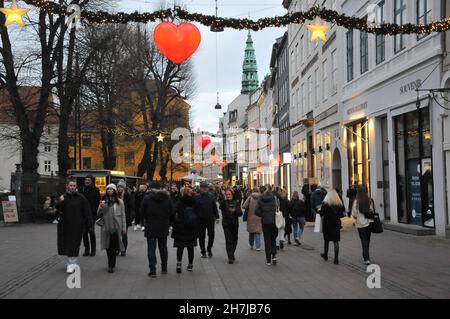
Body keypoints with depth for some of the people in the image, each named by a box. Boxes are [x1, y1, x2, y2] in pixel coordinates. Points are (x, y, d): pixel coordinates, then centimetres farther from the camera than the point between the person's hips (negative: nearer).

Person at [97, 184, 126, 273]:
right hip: (106, 227, 2)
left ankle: (111, 265, -2)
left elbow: (123, 215, 5)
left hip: (116, 227, -2)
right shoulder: (103, 201, 8)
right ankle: (111, 264, 21)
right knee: (108, 247, 8)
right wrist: (101, 207, -11)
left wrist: (124, 228, 0)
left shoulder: (119, 201, 4)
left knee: (113, 247, -7)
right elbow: (99, 215, 9)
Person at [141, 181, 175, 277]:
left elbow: (143, 212, -3)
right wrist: (169, 223, 16)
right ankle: (164, 268, 25)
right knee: (163, 248, 16)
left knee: (151, 249, 1)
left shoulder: (147, 199, -11)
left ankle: (152, 270, -4)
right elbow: (172, 213, 3)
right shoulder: (167, 198, -2)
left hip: (151, 228, -3)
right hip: (163, 228, 3)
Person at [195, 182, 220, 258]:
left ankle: (209, 248, 21)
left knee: (211, 235, -2)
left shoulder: (211, 197, 5)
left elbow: (215, 207, 8)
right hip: (201, 220, -1)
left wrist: (217, 217, 3)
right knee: (201, 236, 5)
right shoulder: (197, 198, 0)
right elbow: (195, 209, 2)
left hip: (210, 220, 1)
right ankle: (203, 252, 17)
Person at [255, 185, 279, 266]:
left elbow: (257, 211, -5)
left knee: (267, 240, 8)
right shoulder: (274, 197, -5)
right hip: (274, 221, 0)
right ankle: (274, 256, -3)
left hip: (265, 221, 0)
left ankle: (268, 260, 7)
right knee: (273, 238, 15)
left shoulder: (260, 199, -3)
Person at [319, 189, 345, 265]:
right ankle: (336, 258, -4)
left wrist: (319, 210, 8)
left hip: (327, 224, -2)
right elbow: (343, 213, 0)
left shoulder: (325, 203, -10)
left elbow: (321, 213, -13)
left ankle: (325, 255, 30)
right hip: (336, 224, 2)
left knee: (326, 240, 15)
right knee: (336, 241, 2)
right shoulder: (340, 203, -2)